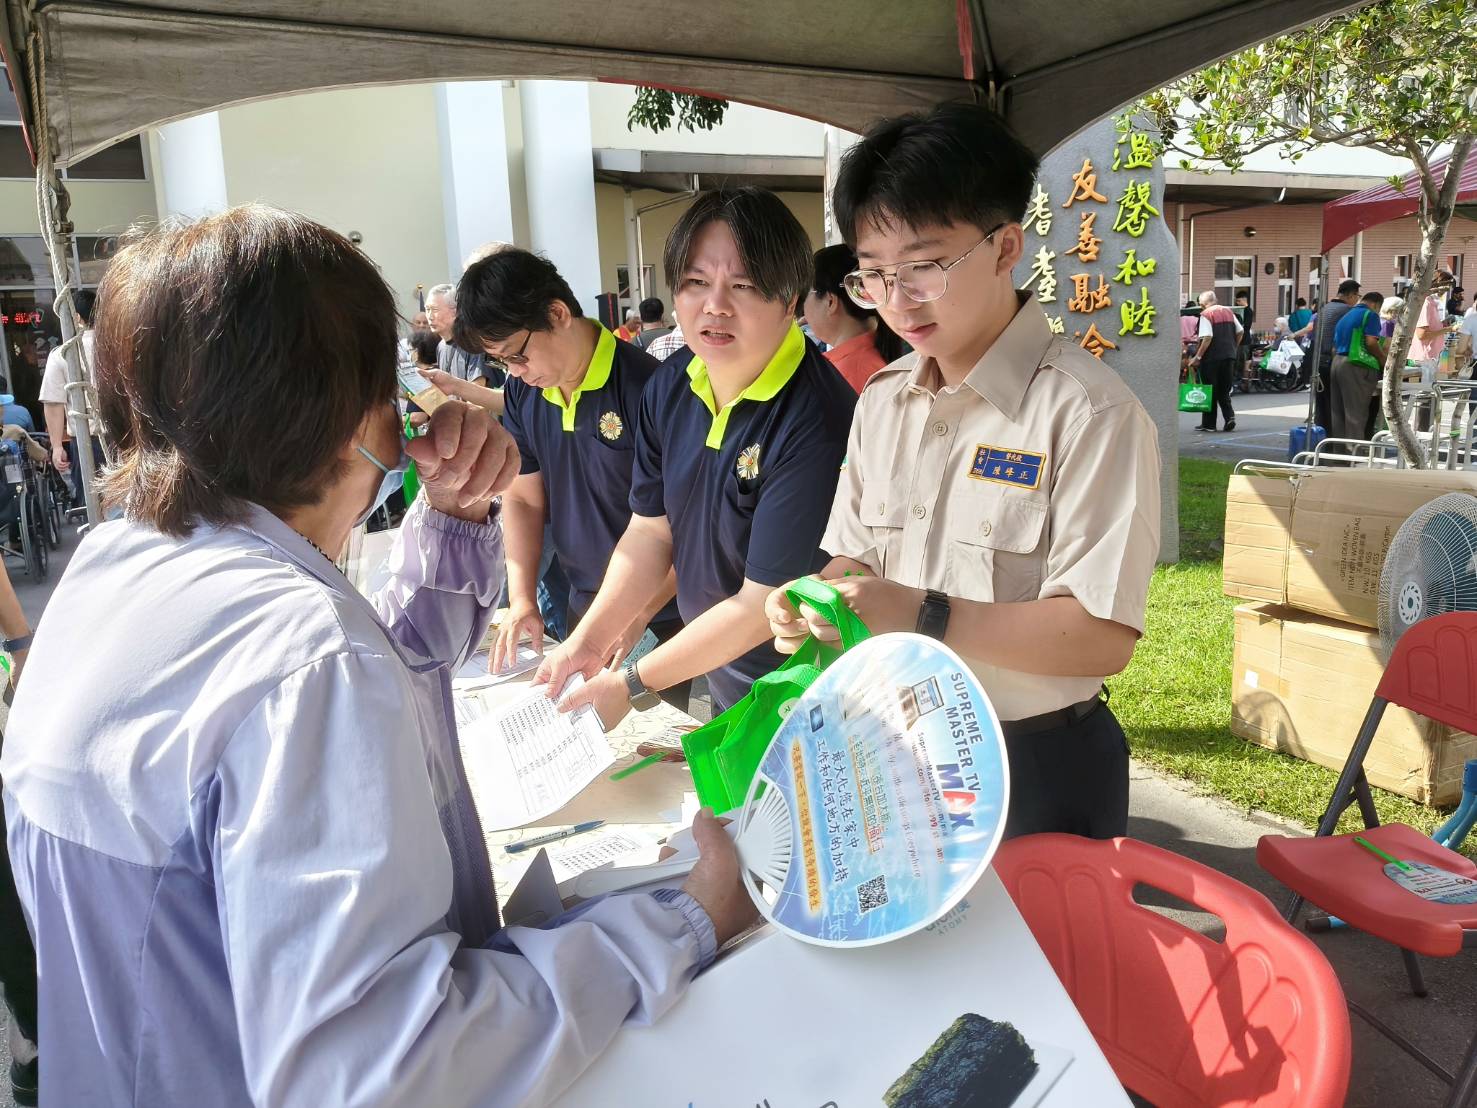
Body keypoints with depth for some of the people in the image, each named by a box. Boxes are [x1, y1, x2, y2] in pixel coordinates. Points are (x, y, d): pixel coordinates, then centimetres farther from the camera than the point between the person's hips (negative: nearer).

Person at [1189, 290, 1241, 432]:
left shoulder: (1206, 314, -10)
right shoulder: (1228, 311, 11)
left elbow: (1207, 338, -19)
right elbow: (1240, 332, 13)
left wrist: (1197, 357, -16)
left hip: (1212, 357, -6)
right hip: (1229, 356, 6)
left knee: (1210, 391, 4)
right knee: (1224, 391, 15)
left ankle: (1209, 424, 9)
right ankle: (1230, 416, -1)